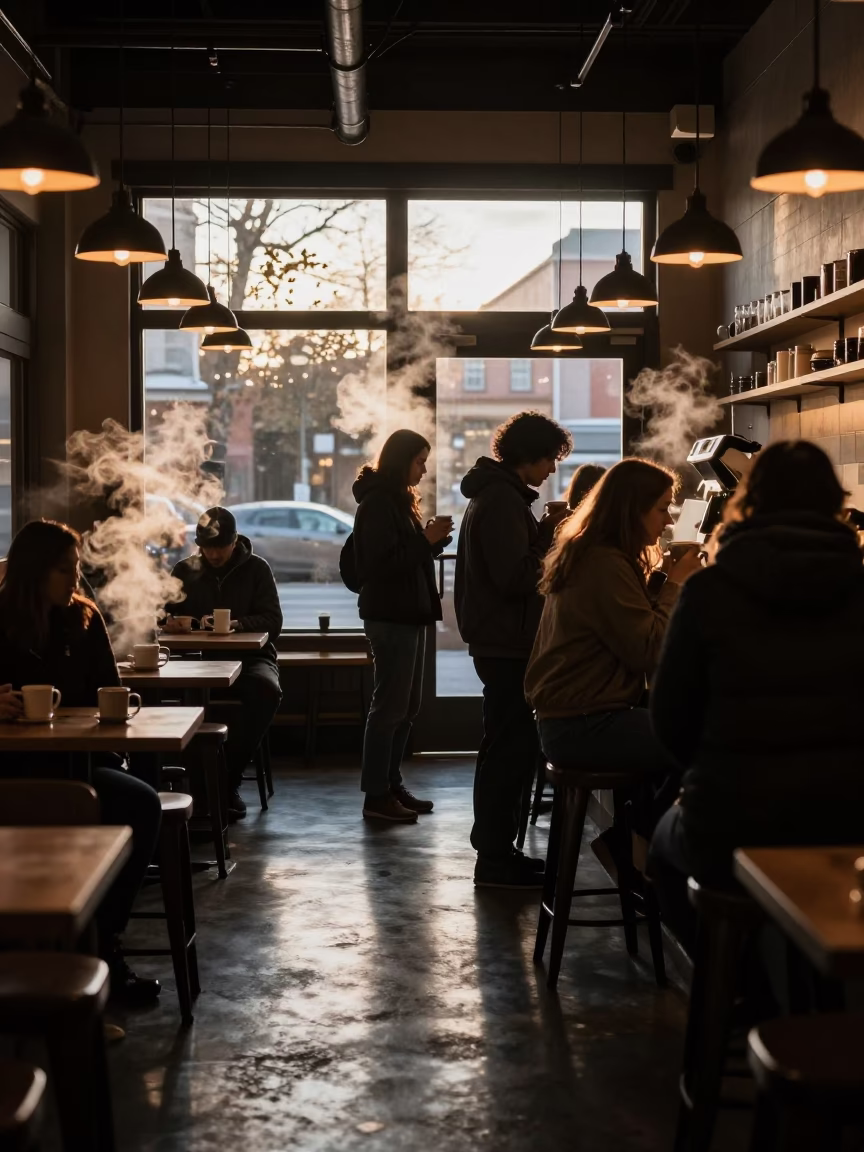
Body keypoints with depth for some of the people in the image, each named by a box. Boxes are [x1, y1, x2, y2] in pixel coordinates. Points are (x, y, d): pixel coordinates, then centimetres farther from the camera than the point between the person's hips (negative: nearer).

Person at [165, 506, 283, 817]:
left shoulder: (256, 568, 6)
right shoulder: (184, 570, 12)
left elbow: (273, 621, -1)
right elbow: (165, 612, 14)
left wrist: (238, 624, -20)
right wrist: (169, 621, -12)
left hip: (249, 657, -1)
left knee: (266, 689, -37)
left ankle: (229, 778, -25)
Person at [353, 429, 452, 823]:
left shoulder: (398, 500, 17)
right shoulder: (378, 503, -13)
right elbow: (383, 562, -20)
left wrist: (432, 538, 3)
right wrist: (428, 539, -18)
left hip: (408, 613, 10)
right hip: (390, 615, -10)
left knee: (406, 706, 12)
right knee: (389, 705, -8)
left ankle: (391, 784, 18)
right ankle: (376, 796, -4)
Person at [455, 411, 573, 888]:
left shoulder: (496, 494, 17)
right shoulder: (503, 500, -17)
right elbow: (516, 577, -23)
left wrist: (545, 532, 9)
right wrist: (550, 534, -13)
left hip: (498, 641, 11)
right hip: (506, 643, -11)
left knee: (506, 747, 16)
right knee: (511, 748, -6)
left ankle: (496, 849, 24)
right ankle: (495, 860, -1)